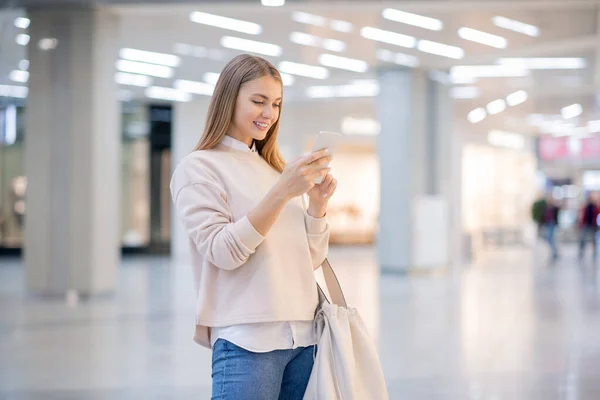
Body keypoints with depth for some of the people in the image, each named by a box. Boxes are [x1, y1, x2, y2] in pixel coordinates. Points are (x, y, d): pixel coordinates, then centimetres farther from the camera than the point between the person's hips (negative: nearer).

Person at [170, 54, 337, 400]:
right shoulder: (198, 168, -1)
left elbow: (311, 259, 13)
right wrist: (282, 192, -20)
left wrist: (318, 203, -4)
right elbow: (223, 252, -14)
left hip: (303, 334, 6)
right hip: (246, 340, -6)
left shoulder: (276, 168, 17)